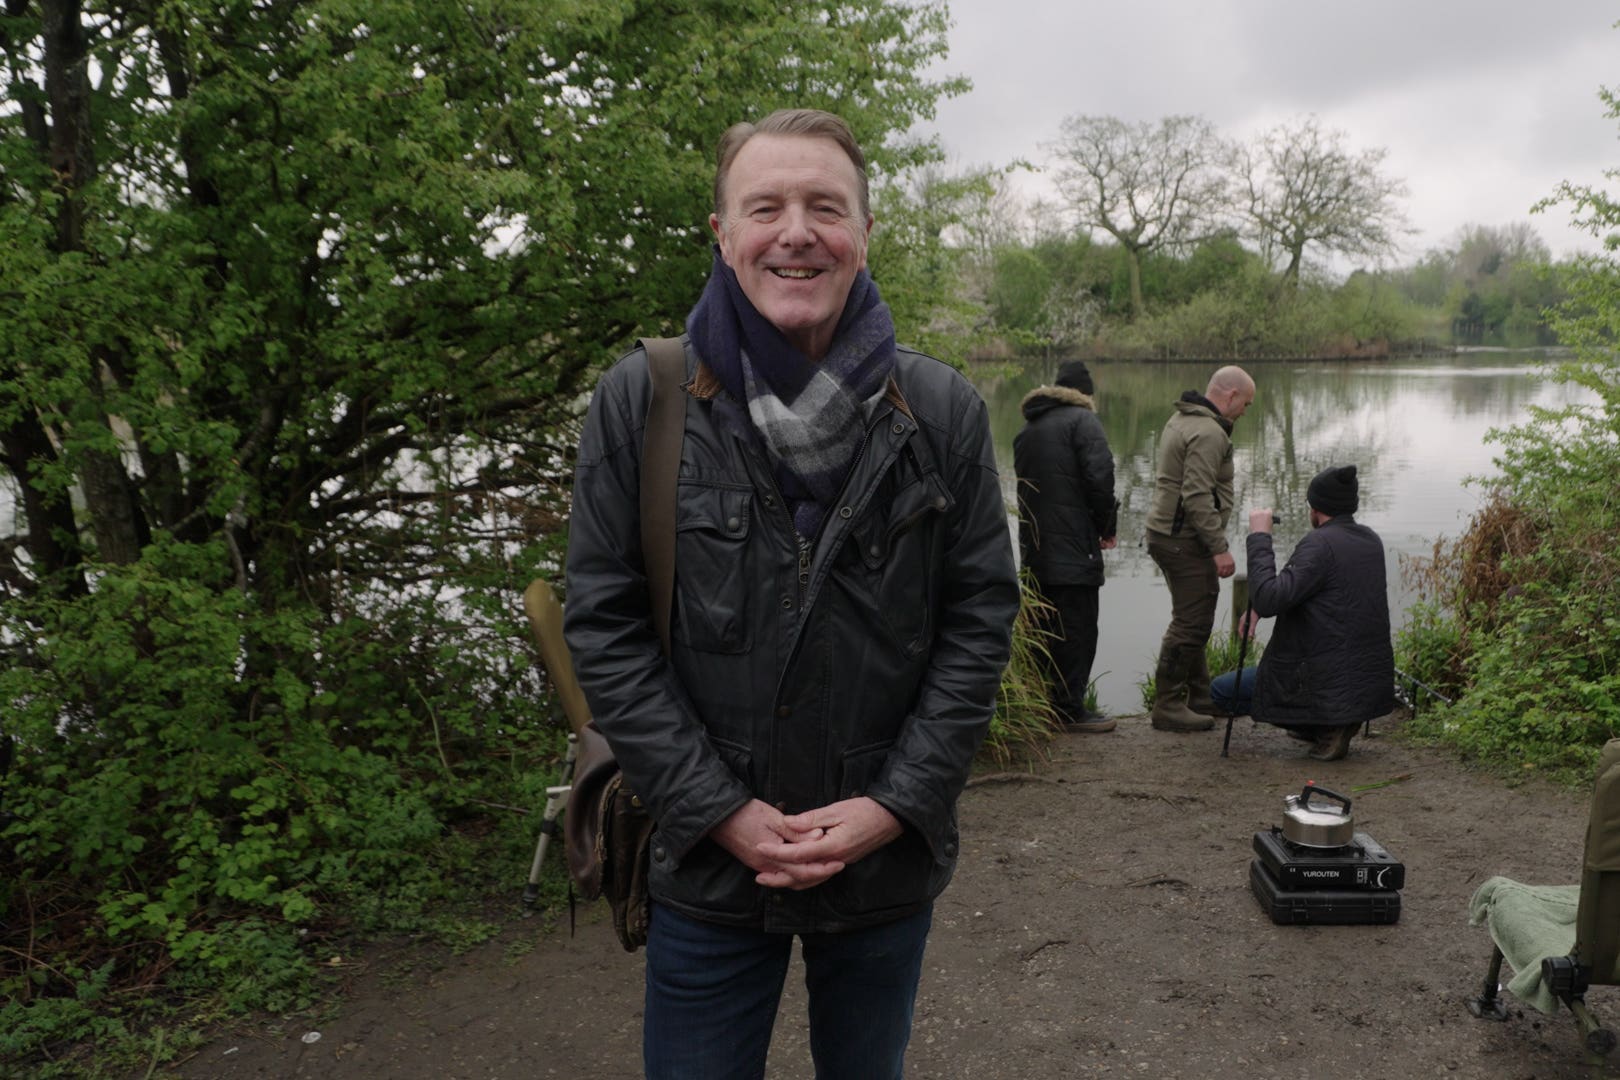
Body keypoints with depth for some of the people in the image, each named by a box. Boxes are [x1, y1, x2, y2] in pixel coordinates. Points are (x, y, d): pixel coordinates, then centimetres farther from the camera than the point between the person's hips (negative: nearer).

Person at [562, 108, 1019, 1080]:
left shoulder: (944, 410, -4)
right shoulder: (639, 400, -7)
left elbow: (981, 618, -2)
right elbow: (604, 625, -7)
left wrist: (894, 804, -11)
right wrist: (721, 811, -12)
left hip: (892, 861, 2)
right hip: (706, 859, -1)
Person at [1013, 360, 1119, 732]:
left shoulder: (1028, 428, 18)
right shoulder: (1082, 419, -6)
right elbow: (1099, 475, -16)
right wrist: (1107, 524, -3)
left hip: (1035, 546, 8)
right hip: (1074, 547, -7)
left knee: (1046, 627, 14)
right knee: (1077, 627, -2)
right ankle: (1070, 709, 0)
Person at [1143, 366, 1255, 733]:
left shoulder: (1181, 420, 16)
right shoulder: (1209, 433, -17)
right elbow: (1197, 496, -24)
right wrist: (1220, 547, -21)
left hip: (1165, 533, 11)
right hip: (1186, 540, -11)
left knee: (1193, 620, 17)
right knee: (1191, 623, -6)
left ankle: (1200, 698, 26)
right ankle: (1168, 706, -1)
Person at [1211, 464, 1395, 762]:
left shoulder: (1321, 543, -19)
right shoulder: (1371, 540, 8)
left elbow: (1270, 600, -27)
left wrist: (1259, 537, -19)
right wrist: (1262, 604, 7)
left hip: (1330, 684, -9)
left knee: (1222, 691, 7)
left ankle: (1324, 727, -3)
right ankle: (1338, 720, 15)